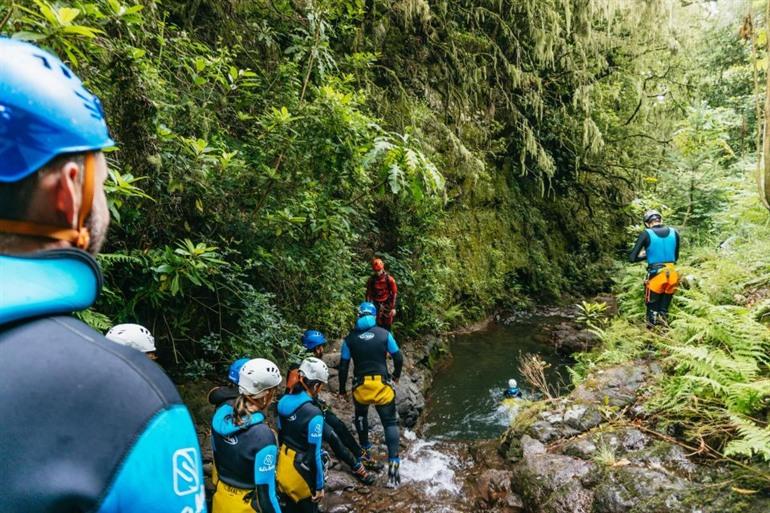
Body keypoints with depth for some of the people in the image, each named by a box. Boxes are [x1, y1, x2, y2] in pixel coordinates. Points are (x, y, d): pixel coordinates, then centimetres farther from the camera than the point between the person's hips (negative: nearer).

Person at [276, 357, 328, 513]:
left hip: (284, 465, 6)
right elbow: (314, 454, -21)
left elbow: (280, 435, 6)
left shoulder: (285, 402, -7)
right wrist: (319, 486, -10)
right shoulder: (313, 414, -28)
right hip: (302, 470, -6)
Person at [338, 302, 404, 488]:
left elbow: (343, 367, 2)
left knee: (361, 416, 30)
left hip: (360, 387, 1)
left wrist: (342, 389, 14)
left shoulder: (350, 338, 0)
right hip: (382, 385, -1)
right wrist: (397, 375, 21)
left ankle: (365, 450, 39)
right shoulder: (384, 334, -2)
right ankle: (393, 463, -3)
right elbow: (399, 358, 1)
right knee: (390, 423, 9)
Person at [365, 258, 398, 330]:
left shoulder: (389, 279, -8)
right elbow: (368, 294, 4)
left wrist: (393, 308, -5)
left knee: (387, 326, 3)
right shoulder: (371, 280, -1)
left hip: (387, 305, -1)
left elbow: (394, 294, -4)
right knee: (378, 325, -2)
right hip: (376, 305, 1)